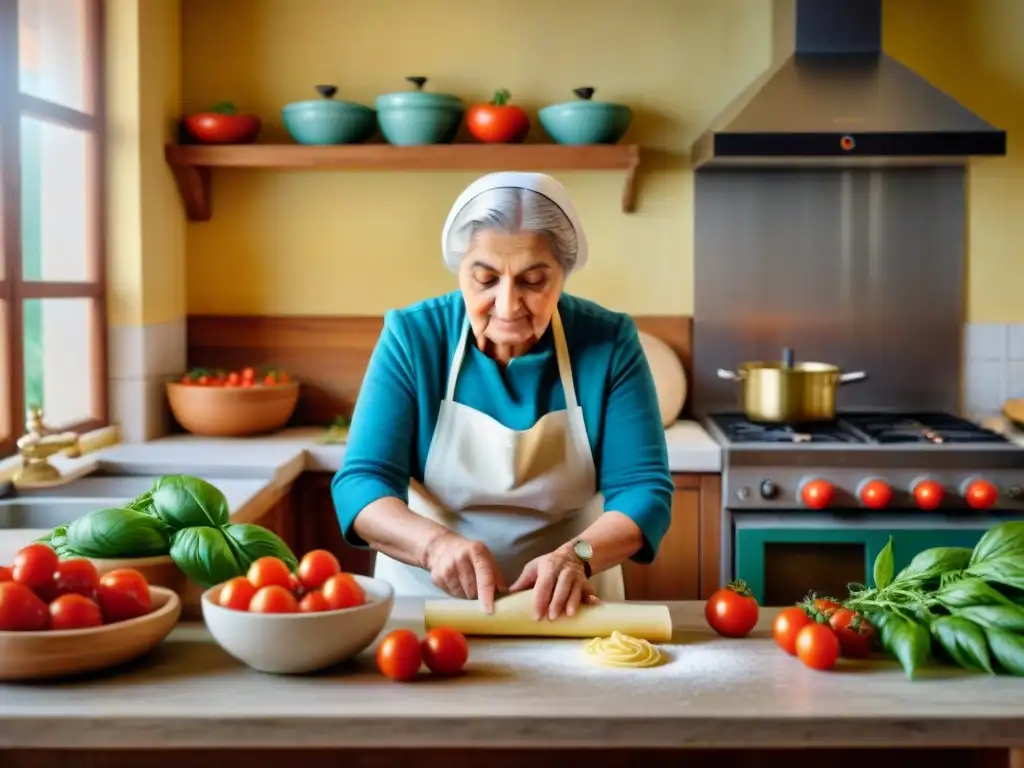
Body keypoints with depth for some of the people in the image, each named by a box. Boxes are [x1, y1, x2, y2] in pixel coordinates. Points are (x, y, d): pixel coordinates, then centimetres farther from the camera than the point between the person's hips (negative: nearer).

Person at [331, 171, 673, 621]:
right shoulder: (412, 337, -8)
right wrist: (435, 543, -30)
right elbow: (360, 483, -11)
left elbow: (644, 490, -9)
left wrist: (576, 555, -28)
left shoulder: (609, 343, -7)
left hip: (566, 607, 1)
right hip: (423, 601, -1)